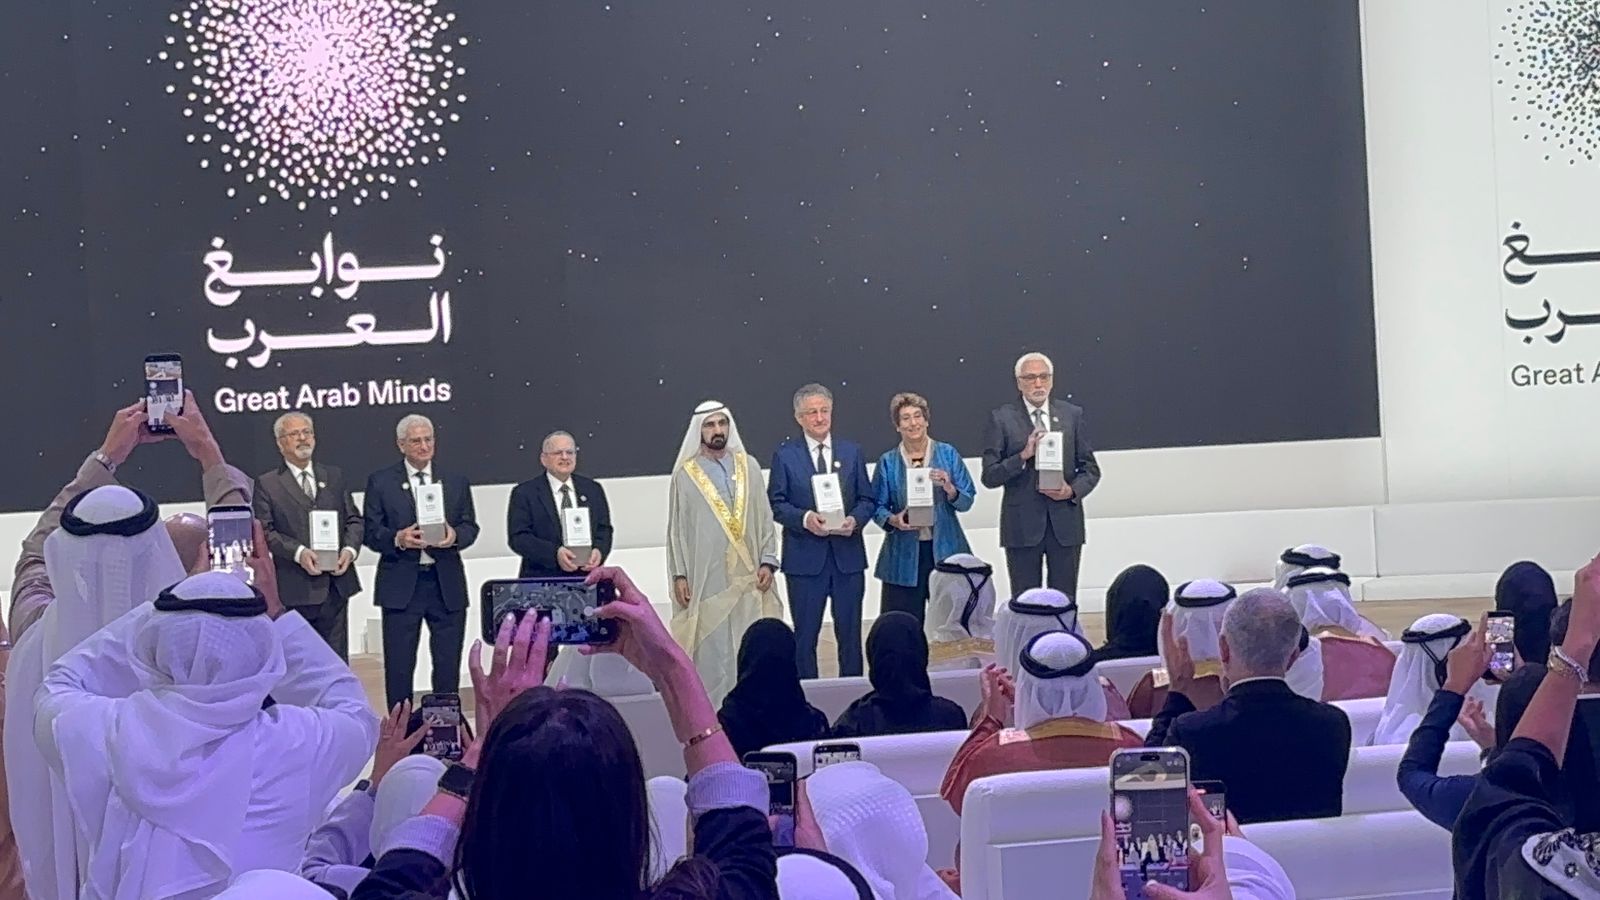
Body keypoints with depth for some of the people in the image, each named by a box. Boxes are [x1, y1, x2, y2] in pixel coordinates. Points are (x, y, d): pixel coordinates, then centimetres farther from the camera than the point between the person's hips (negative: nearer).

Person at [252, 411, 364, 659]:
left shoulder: (335, 476, 15)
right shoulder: (267, 484, 3)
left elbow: (354, 519, 14)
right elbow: (265, 531, -5)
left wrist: (349, 549, -5)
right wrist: (298, 552, -19)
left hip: (336, 585, 4)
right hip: (294, 589, -4)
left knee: (337, 659, 9)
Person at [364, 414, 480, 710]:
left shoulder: (457, 482, 11)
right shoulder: (380, 482, 4)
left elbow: (471, 527, 8)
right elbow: (370, 532, 1)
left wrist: (455, 535, -14)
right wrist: (398, 539, -19)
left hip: (447, 585, 2)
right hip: (401, 585, -2)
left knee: (448, 664, 7)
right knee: (399, 666, 3)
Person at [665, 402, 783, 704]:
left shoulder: (749, 467, 8)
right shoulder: (685, 475, 2)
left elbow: (765, 517, 8)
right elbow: (677, 528, 2)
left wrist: (768, 561, -1)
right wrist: (679, 575, -4)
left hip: (749, 576, 2)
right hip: (707, 577, -2)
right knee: (712, 650, 0)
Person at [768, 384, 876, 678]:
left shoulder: (852, 452, 9)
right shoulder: (785, 455, 2)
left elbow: (868, 499, 9)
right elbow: (776, 503, -1)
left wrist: (855, 519, -11)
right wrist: (804, 518, -19)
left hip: (848, 554, 2)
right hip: (805, 557, -2)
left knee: (850, 632, 7)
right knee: (805, 634, 4)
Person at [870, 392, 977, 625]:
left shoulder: (948, 454, 5)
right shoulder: (888, 462, 5)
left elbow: (967, 502, 4)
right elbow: (877, 507, 6)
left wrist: (949, 489, -16)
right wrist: (893, 520, -14)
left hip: (946, 551, 0)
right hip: (904, 556, 0)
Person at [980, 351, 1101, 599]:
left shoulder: (1072, 414, 8)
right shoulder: (1001, 419, 0)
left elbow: (1091, 469, 11)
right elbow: (989, 477, -4)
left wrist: (1073, 490, -9)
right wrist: (1023, 455, -17)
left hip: (1065, 523, 2)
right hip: (1022, 525, -2)